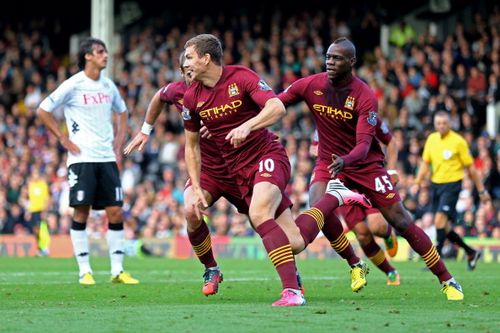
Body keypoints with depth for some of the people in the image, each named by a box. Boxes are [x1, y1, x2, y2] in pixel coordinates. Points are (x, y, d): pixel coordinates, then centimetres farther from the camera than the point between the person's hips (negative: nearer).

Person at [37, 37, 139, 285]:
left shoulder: (108, 86, 11)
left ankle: (117, 270, 5)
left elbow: (121, 112, 29)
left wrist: (119, 140, 15)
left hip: (107, 158, 5)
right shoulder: (73, 85, -6)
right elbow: (43, 111, -3)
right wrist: (64, 139, -5)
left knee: (115, 212, 0)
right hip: (81, 159, -5)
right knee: (81, 212, -3)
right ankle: (85, 271, 3)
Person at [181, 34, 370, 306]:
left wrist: (247, 126, -38)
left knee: (258, 214, -33)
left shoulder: (241, 77, -11)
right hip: (239, 170, 5)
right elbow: (192, 145, 14)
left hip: (268, 155, -5)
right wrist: (196, 188, 6)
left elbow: (277, 108, -24)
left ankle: (292, 291, -30)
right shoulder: (191, 98, 3)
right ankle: (333, 197, 26)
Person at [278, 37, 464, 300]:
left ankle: (446, 280, 6)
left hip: (365, 163, -2)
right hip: (328, 160, 2)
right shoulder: (311, 85, -10)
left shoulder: (365, 96, -20)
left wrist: (345, 160, -47)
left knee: (400, 221, -3)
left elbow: (364, 144, -26)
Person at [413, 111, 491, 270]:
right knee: (444, 226, 8)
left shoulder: (458, 141, -9)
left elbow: (471, 168, -4)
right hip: (435, 185, 6)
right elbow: (425, 163, 16)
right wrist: (417, 183, 4)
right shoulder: (431, 139, 7)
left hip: (451, 185, -6)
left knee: (440, 220, -20)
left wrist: (482, 191, 0)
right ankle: (471, 253, 25)